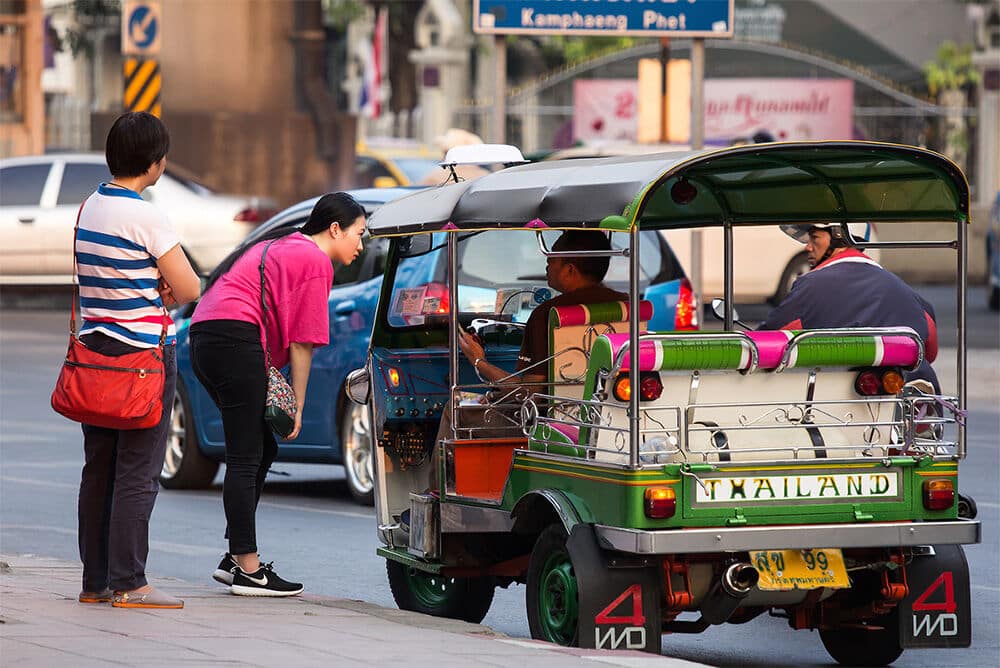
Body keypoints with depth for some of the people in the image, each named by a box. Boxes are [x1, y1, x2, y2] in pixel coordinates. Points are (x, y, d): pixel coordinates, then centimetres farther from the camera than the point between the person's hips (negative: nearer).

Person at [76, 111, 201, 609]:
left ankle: (95, 581, 14)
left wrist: (153, 291, 1)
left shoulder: (90, 208, 9)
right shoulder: (145, 217, -16)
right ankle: (127, 584, -5)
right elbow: (189, 289, -12)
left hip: (94, 350, 8)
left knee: (98, 469, 11)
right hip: (142, 354, -8)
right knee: (137, 474, -4)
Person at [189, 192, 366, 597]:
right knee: (246, 458, -8)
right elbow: (302, 341, -5)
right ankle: (247, 569, -9)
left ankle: (237, 559, 14)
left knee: (261, 450, 14)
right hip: (236, 339, -10)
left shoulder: (281, 247, 28)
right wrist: (298, 406, -1)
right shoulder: (317, 261, -2)